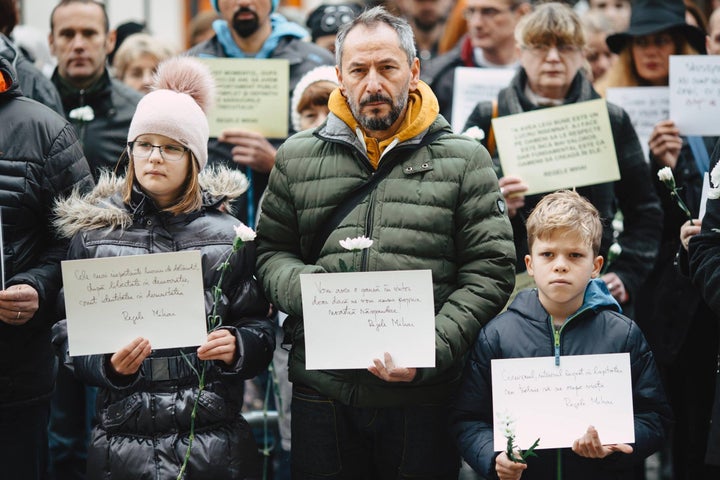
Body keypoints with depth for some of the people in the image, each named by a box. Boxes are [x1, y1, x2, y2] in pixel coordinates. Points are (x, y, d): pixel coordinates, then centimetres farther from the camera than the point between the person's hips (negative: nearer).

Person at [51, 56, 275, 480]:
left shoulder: (228, 234, 4)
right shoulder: (93, 232, 5)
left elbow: (260, 329, 7)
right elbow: (69, 331, 5)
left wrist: (237, 347, -15)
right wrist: (106, 365, -14)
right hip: (123, 441, 0)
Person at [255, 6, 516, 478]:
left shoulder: (465, 160, 3)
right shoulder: (298, 158, 11)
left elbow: (490, 271, -1)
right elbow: (270, 250, 15)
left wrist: (429, 352, -12)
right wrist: (308, 290, -8)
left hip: (423, 399, -2)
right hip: (322, 393, 2)